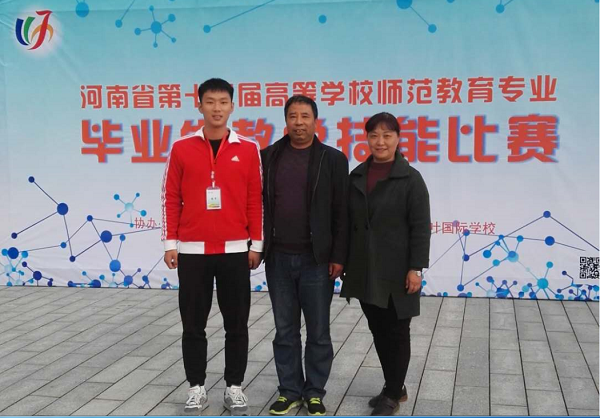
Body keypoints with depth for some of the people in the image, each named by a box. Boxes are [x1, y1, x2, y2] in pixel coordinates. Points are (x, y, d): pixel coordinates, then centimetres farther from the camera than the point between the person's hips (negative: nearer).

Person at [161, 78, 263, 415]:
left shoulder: (249, 149, 2)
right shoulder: (182, 148, 2)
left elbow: (256, 199, 4)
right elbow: (171, 198, 4)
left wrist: (256, 243, 1)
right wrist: (170, 242, 0)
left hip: (235, 249, 0)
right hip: (192, 250, 0)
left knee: (237, 324, 7)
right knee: (193, 325, 8)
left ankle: (235, 387, 20)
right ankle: (197, 387, 21)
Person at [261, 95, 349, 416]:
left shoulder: (332, 159, -1)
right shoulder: (269, 156, 5)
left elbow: (341, 212, -3)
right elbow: (259, 203, 6)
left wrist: (338, 256, -7)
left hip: (316, 259, -2)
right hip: (278, 257, 2)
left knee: (318, 331, 7)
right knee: (285, 330, 11)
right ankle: (290, 391, 23)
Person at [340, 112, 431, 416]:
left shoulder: (410, 178, -7)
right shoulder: (357, 176, 8)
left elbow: (420, 227, -10)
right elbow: (348, 221, 11)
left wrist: (415, 268, -15)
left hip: (396, 271, -5)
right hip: (365, 270, 5)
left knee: (396, 331, 6)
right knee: (378, 330, 13)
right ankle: (395, 387, 29)